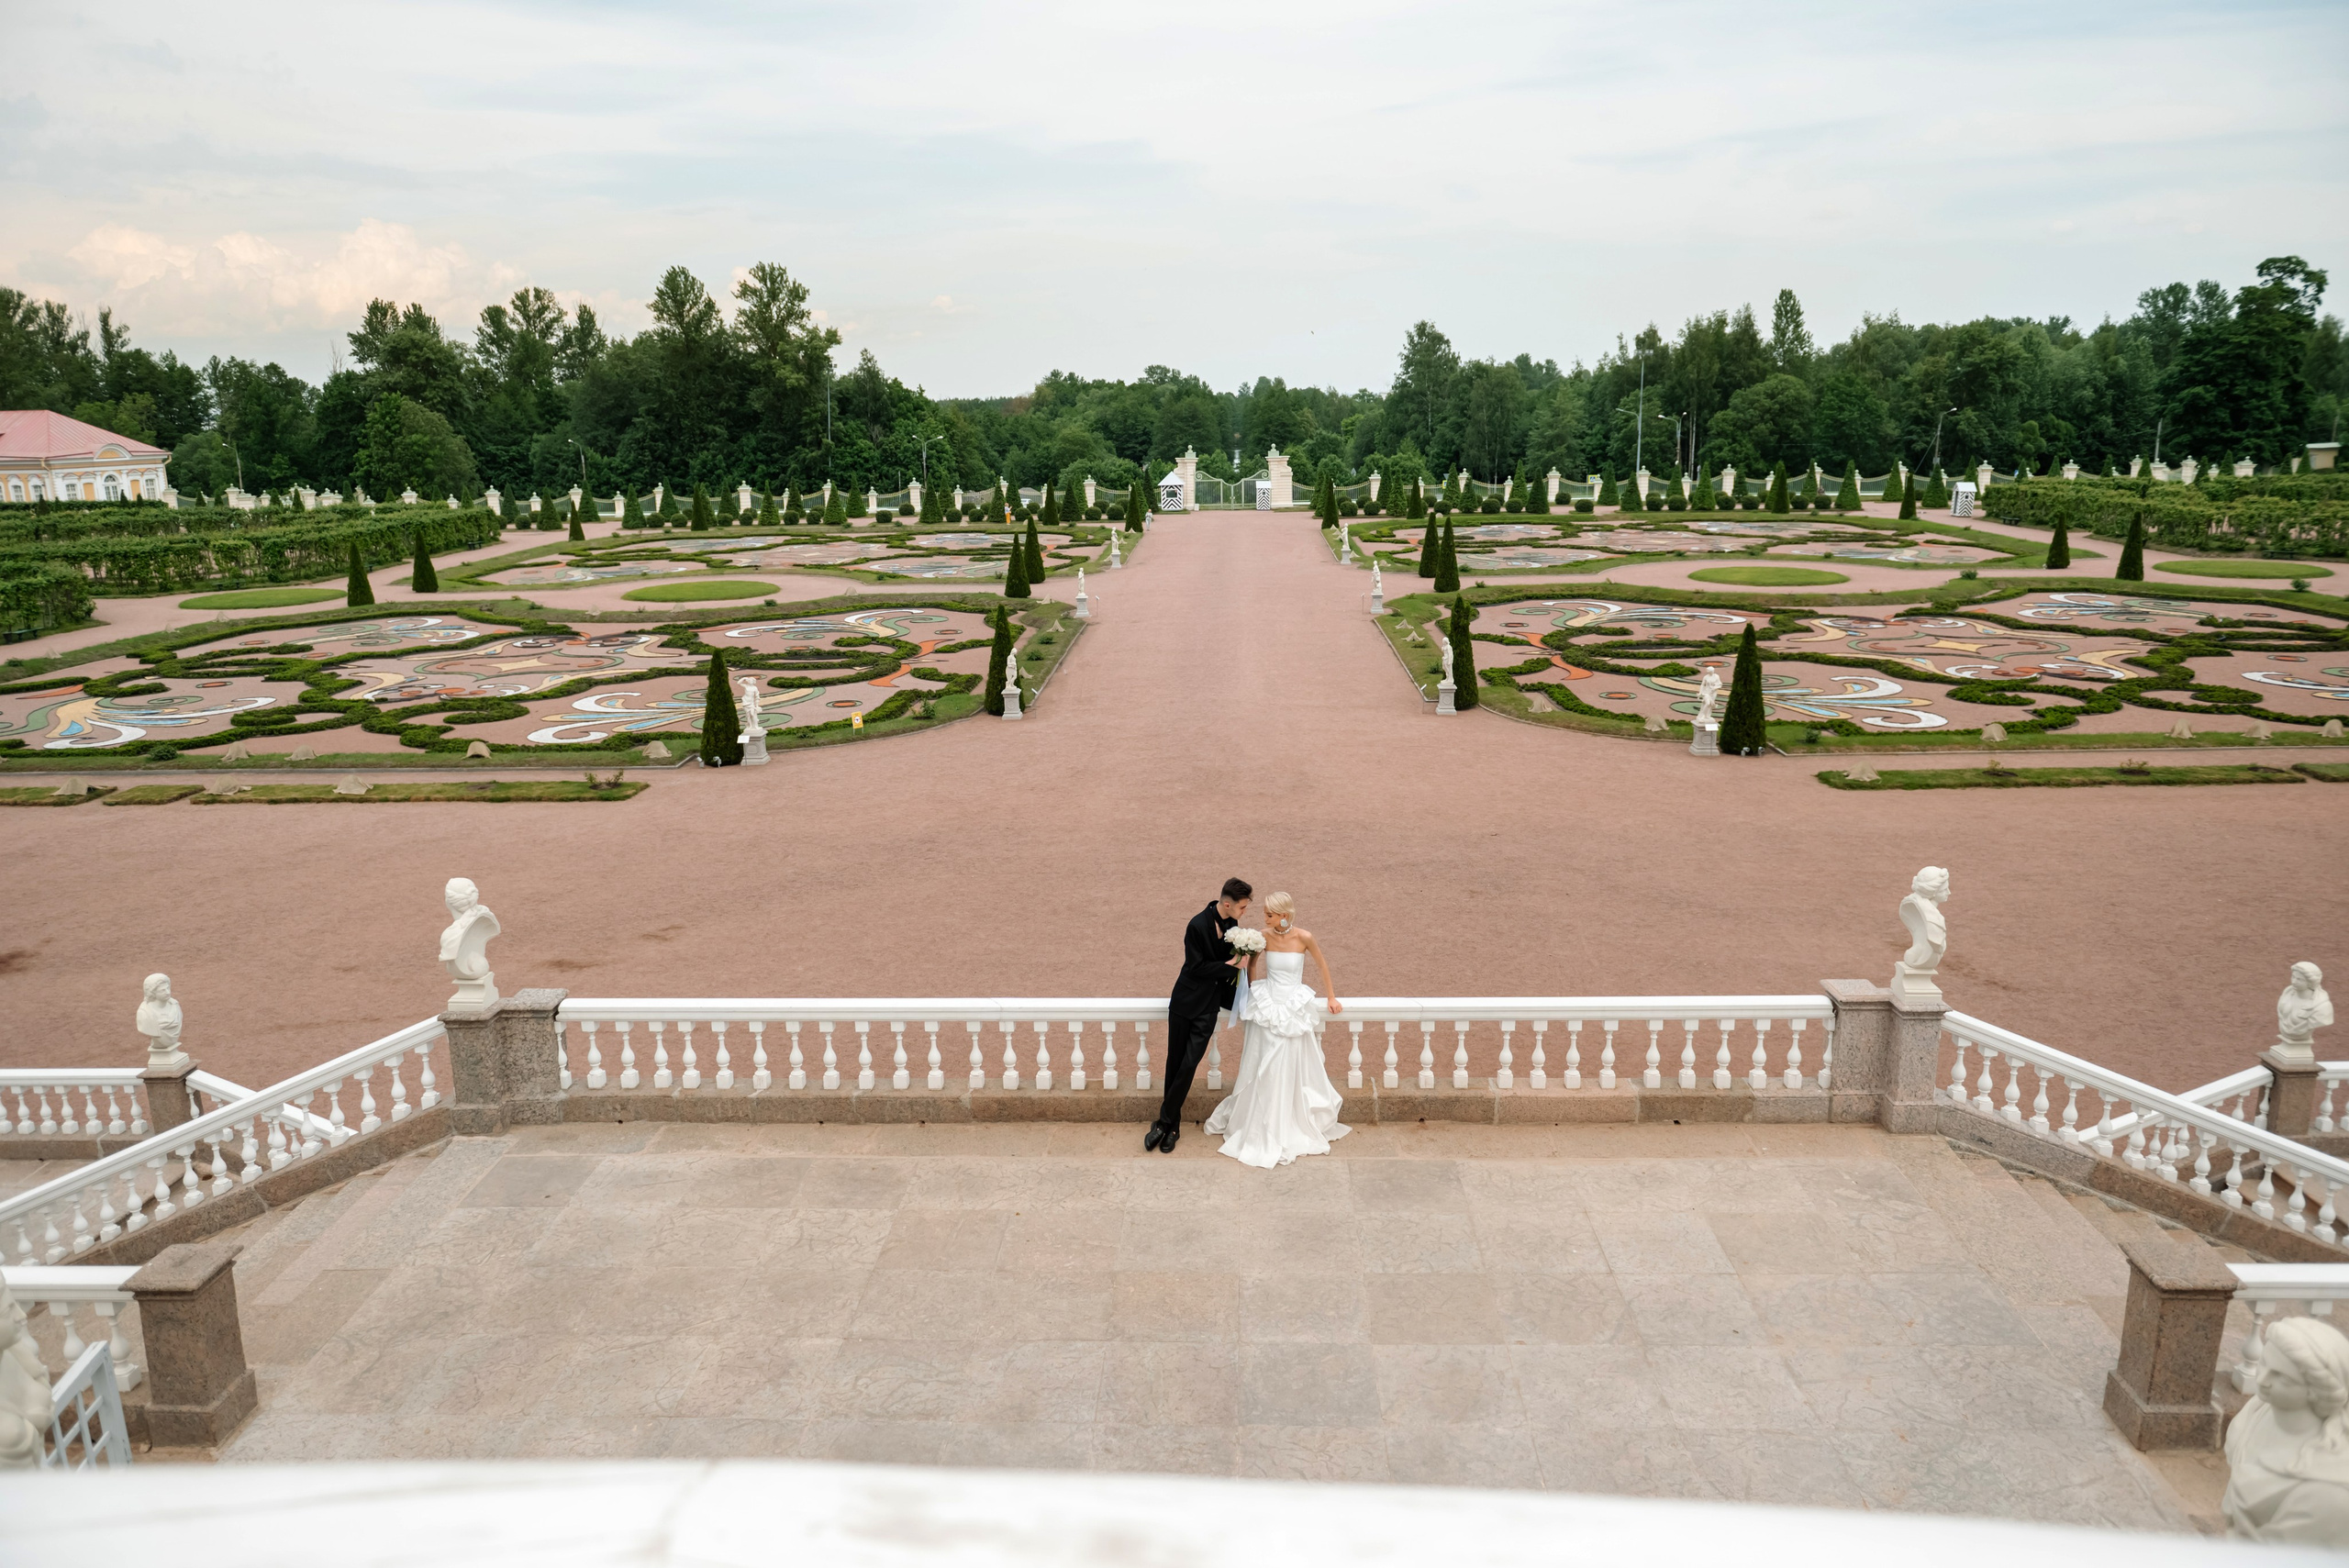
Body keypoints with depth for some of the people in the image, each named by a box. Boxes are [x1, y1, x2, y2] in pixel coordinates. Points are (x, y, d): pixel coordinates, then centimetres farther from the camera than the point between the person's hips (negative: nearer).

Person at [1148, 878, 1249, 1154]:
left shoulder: (1231, 923, -1)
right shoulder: (1198, 925, -20)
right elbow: (1196, 966, -17)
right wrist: (1230, 965, -15)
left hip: (1209, 1006, 4)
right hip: (1186, 1003, -4)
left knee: (1189, 1065, -3)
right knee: (1175, 1064, 6)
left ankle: (1164, 1122, 5)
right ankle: (1172, 1125, 20)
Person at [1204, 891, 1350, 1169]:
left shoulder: (1304, 937, -13)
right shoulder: (1264, 936, -7)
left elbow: (1322, 964, 2)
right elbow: (1252, 963, 11)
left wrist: (1332, 997, 8)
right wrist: (1253, 993, 8)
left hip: (1294, 1007, -2)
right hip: (1267, 1006, 2)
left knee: (1292, 1070, 4)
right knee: (1264, 1070, 8)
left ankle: (1290, 1127, 20)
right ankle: (1262, 1129, 24)